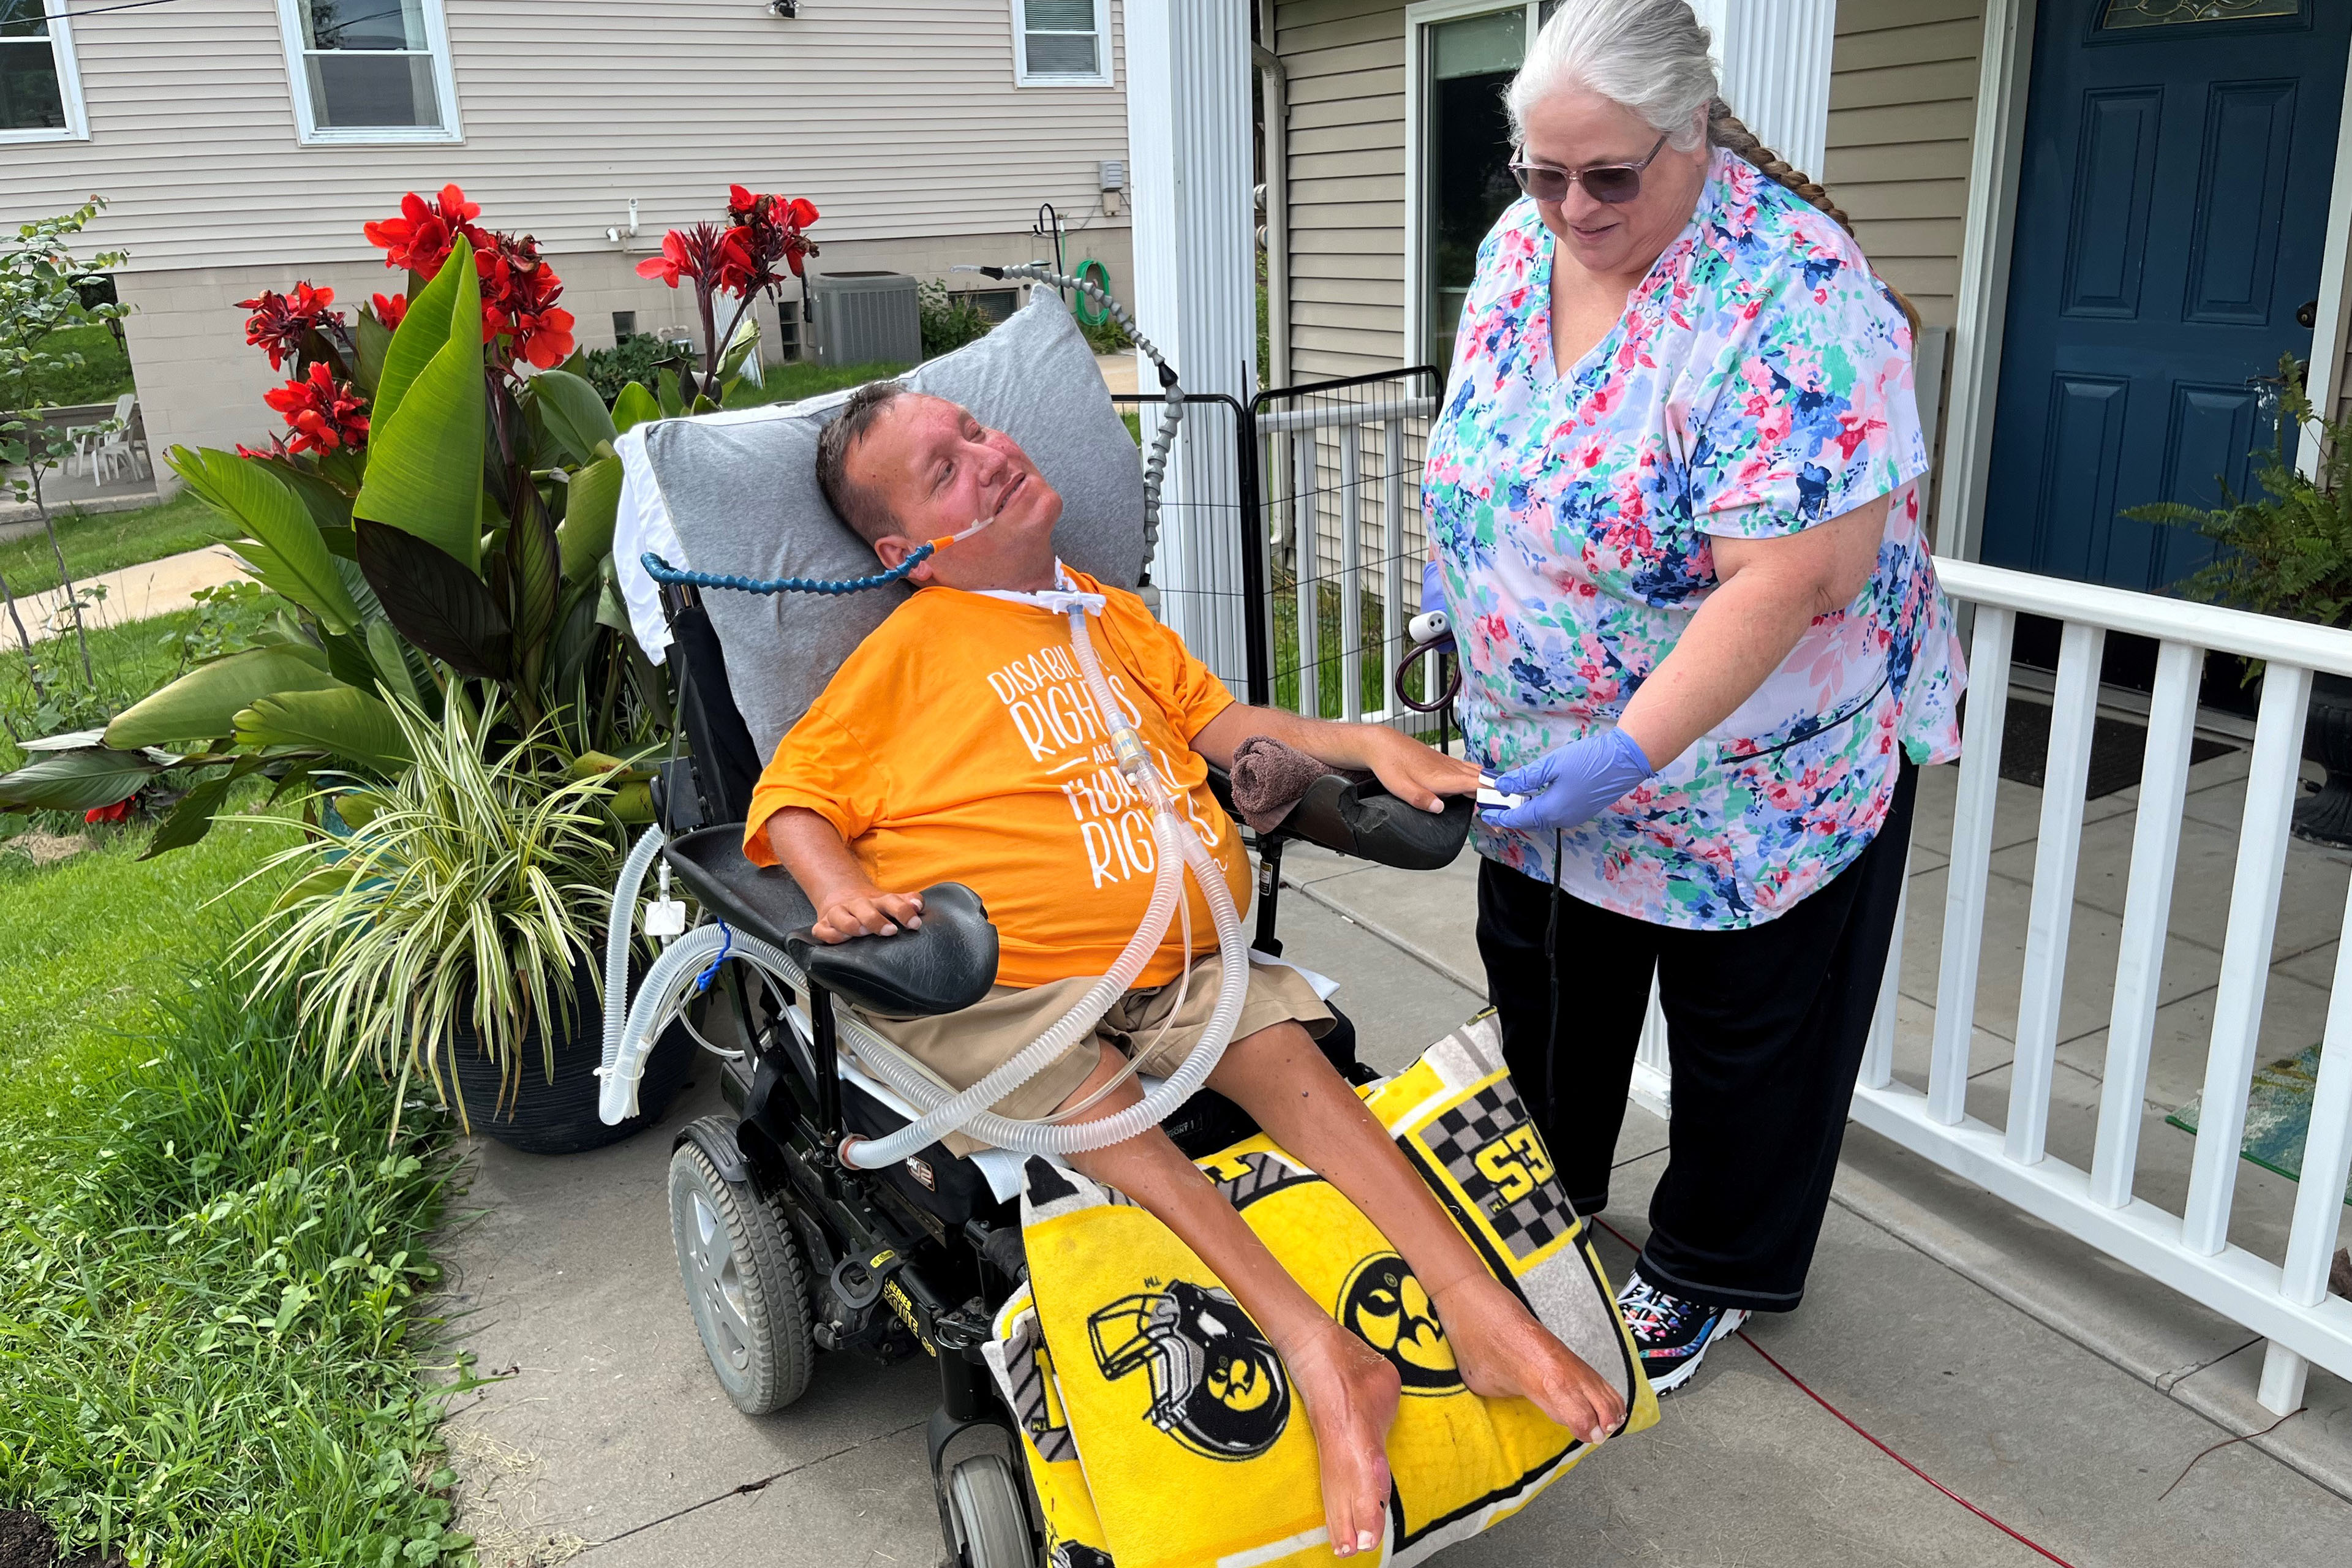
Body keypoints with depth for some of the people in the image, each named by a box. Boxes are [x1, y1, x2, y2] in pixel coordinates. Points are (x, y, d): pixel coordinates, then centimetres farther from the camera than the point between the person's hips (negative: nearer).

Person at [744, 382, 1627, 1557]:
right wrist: (838, 889, -20)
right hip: (993, 985, -4)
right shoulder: (913, 648, 4)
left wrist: (1365, 744, 11)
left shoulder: (1108, 615, 22)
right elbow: (792, 796, 2)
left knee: (1281, 1053, -21)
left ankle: (1477, 1306, -26)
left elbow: (1219, 723, 27)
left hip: (1180, 962, 4)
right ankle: (1322, 1357, -33)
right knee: (1103, 1117, -29)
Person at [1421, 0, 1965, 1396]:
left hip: (1753, 758, -6)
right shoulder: (1521, 245, -3)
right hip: (1540, 751, 7)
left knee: (1743, 1024, 13)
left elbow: (1787, 578, -31)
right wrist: (1463, 588, 12)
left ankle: (1712, 1269, 35)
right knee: (1542, 981, 22)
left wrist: (1629, 751, -33)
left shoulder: (1789, 294, -27)